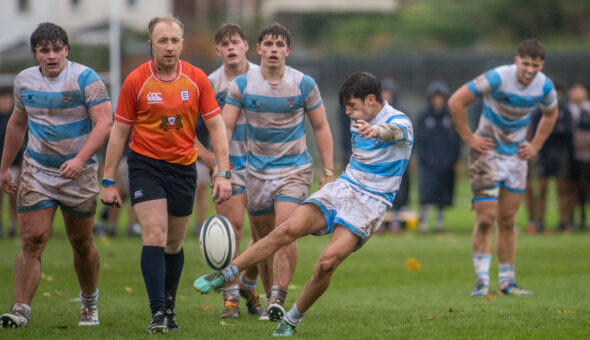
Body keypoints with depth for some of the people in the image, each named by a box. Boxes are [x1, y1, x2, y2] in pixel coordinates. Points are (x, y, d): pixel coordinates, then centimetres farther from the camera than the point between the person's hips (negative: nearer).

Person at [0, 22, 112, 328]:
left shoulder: (85, 78, -10)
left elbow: (104, 122, -18)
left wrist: (81, 159, -30)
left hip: (78, 174, -2)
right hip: (36, 172, 2)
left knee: (81, 243, 9)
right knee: (32, 240, -11)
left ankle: (90, 303, 32)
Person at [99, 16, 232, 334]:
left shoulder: (196, 79, -2)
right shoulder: (135, 81, -7)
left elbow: (216, 125, 2)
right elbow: (119, 131, -1)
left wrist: (223, 172, -7)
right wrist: (108, 181, -3)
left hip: (183, 167, 2)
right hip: (145, 165, -2)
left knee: (175, 244, 10)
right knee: (154, 236, -15)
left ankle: (169, 307, 26)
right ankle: (157, 313, -16)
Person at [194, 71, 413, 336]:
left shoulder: (399, 122, -13)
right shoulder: (359, 122, 11)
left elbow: (394, 132, -40)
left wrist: (377, 131, -62)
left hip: (371, 203, -6)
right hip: (342, 188, 6)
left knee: (327, 262, -23)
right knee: (288, 229, -19)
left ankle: (292, 320, -2)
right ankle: (225, 275, -16)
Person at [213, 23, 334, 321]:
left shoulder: (304, 84, -5)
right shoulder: (241, 84, -3)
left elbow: (320, 128, 4)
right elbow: (225, 128, -2)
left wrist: (329, 171, 1)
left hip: (294, 169, -2)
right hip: (257, 170, 2)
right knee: (264, 238, 7)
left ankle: (278, 300, -24)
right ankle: (270, 297, 21)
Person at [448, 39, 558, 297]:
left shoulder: (545, 86, -5)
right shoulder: (497, 78, -22)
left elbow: (550, 114, 19)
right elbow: (456, 102, -19)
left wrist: (536, 145, 8)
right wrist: (468, 138, -16)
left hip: (516, 156, 5)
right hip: (488, 153, -5)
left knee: (508, 221, 8)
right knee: (486, 219, -11)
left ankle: (507, 282, 14)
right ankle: (482, 281, -9)